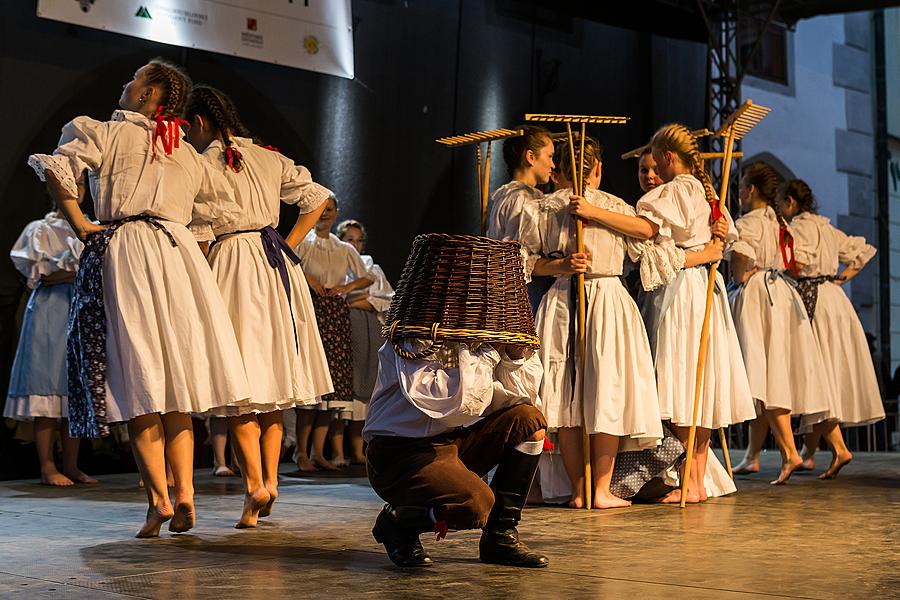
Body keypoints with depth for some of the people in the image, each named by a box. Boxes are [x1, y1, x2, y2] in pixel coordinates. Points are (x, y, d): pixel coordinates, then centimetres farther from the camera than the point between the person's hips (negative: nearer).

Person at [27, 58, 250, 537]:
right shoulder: (187, 153, 18)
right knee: (175, 384, 7)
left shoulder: (105, 133, 3)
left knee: (139, 385, -5)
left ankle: (158, 497, -9)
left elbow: (55, 167, -10)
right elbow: (221, 203, 23)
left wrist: (79, 224, -3)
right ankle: (184, 490, 0)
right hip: (177, 255, 5)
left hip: (122, 253, -4)